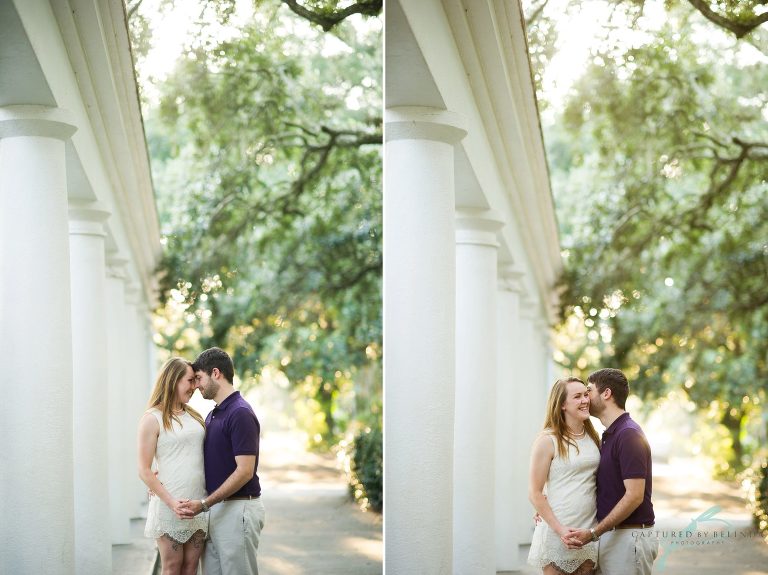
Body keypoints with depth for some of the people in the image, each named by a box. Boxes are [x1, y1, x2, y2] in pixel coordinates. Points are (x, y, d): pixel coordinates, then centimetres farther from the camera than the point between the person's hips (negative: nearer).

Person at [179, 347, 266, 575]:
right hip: (216, 509, 10)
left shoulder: (240, 414, -17)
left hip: (238, 510, -10)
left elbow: (245, 471, -21)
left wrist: (204, 504, -21)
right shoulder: (213, 415, 14)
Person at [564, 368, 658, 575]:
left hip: (629, 538, -10)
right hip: (610, 535, 10)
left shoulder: (628, 435, -16)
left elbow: (634, 495, -22)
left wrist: (593, 533, -23)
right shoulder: (610, 435, 15)